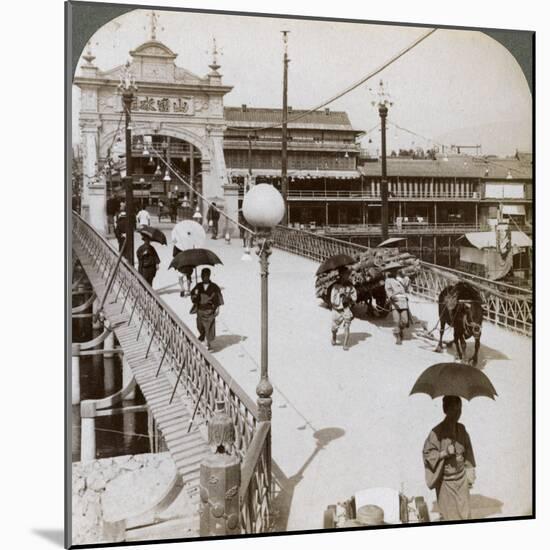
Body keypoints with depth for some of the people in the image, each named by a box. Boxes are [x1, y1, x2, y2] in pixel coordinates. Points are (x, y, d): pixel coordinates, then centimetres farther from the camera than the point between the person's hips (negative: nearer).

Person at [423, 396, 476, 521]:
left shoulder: (461, 429, 1)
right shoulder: (437, 432, -15)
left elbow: (468, 452, 9)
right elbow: (427, 453, -12)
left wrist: (470, 475, 8)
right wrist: (444, 453, -25)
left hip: (462, 479, 4)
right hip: (446, 481, -4)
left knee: (465, 514, 8)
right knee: (449, 516, 3)